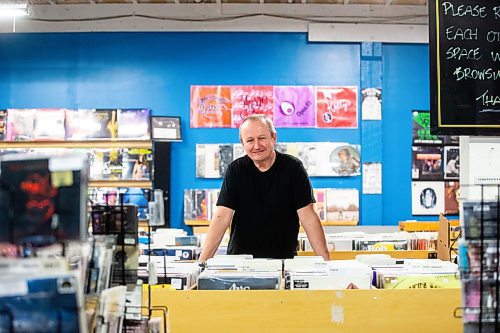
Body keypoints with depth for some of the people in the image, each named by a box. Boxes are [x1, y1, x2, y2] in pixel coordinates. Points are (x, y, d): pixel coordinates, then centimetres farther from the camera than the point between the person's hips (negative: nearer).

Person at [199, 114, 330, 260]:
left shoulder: (293, 167, -3)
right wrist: (202, 261, -15)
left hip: (283, 258, -1)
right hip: (240, 258, 1)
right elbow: (222, 217, -6)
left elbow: (308, 217, -5)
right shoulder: (235, 170, 0)